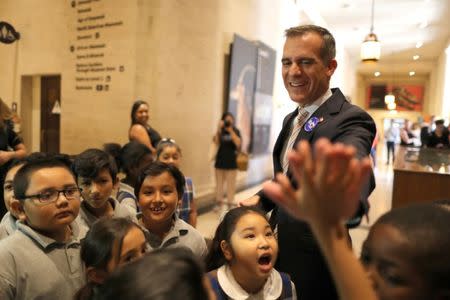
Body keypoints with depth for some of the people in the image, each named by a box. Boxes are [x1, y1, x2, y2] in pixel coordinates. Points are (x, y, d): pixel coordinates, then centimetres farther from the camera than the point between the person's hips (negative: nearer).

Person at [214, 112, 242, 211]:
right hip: (220, 161, 2)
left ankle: (230, 203, 15)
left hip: (231, 162, -2)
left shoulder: (236, 131, -1)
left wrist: (231, 131, -19)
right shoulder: (220, 131, 1)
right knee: (219, 183, 12)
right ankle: (219, 202, 24)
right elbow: (216, 143, -12)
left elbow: (238, 144, -15)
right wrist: (219, 129, -19)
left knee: (231, 184, 4)